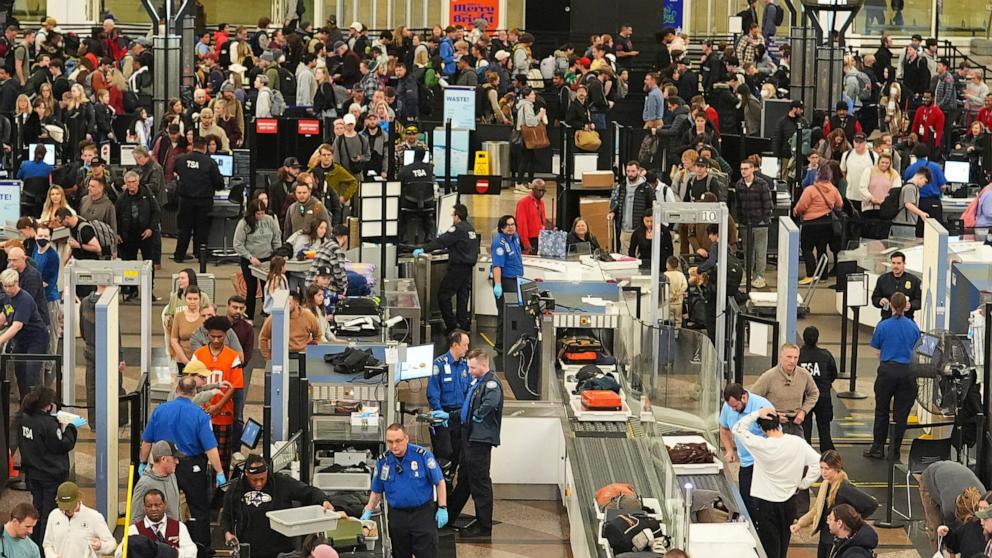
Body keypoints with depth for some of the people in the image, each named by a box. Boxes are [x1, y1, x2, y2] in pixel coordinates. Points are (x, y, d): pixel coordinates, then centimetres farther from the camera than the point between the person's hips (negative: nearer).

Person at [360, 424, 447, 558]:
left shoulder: (423, 455, -10)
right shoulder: (383, 461, 0)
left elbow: (439, 482, -3)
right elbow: (377, 491, 12)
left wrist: (442, 509, -7)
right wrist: (368, 512, 1)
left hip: (423, 513, -3)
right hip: (397, 515, 3)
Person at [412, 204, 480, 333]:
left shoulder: (458, 229, -16)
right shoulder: (470, 228, 11)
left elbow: (440, 242, -20)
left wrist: (423, 249, -18)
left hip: (458, 268, -9)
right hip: (468, 267, 9)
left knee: (443, 295, -2)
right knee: (463, 296, 12)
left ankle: (452, 325, -5)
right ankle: (464, 324, 13)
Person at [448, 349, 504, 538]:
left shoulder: (491, 383, -17)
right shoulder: (477, 382, 14)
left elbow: (491, 402, -38)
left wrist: (477, 417, -24)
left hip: (481, 438, -10)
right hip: (469, 436, 10)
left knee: (479, 482, -4)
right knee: (464, 478, 20)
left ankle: (484, 526, 2)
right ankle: (448, 517, 31)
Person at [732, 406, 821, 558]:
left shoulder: (761, 445, -21)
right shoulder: (798, 443, -13)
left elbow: (738, 429, -11)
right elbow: (817, 463, -9)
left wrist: (757, 414, -14)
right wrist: (803, 484, 0)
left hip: (766, 502, -3)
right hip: (789, 501, 3)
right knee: (784, 542, 21)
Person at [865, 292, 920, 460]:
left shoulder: (883, 326, -7)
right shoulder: (913, 327, -2)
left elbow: (876, 346, 3)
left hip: (887, 370, -1)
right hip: (907, 371, 1)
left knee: (882, 410, 10)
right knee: (901, 413, 6)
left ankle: (877, 448, 14)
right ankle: (895, 451, 9)